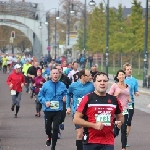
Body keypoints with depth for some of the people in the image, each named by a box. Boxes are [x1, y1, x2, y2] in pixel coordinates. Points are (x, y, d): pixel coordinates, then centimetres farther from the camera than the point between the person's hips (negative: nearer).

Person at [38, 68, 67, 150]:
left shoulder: (62, 85, -1)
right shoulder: (46, 85, -5)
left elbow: (65, 94, 11)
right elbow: (40, 95, 2)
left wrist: (65, 97, -12)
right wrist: (45, 102, -13)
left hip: (58, 110, 0)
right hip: (48, 110, 0)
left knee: (56, 128, -4)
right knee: (47, 128, 10)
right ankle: (49, 137, 46)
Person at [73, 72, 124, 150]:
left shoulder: (113, 100, 8)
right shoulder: (87, 99, -4)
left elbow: (120, 117, 23)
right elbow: (76, 119, -7)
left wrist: (119, 122, -1)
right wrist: (94, 125, -16)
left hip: (108, 142, 2)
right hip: (91, 142, -2)